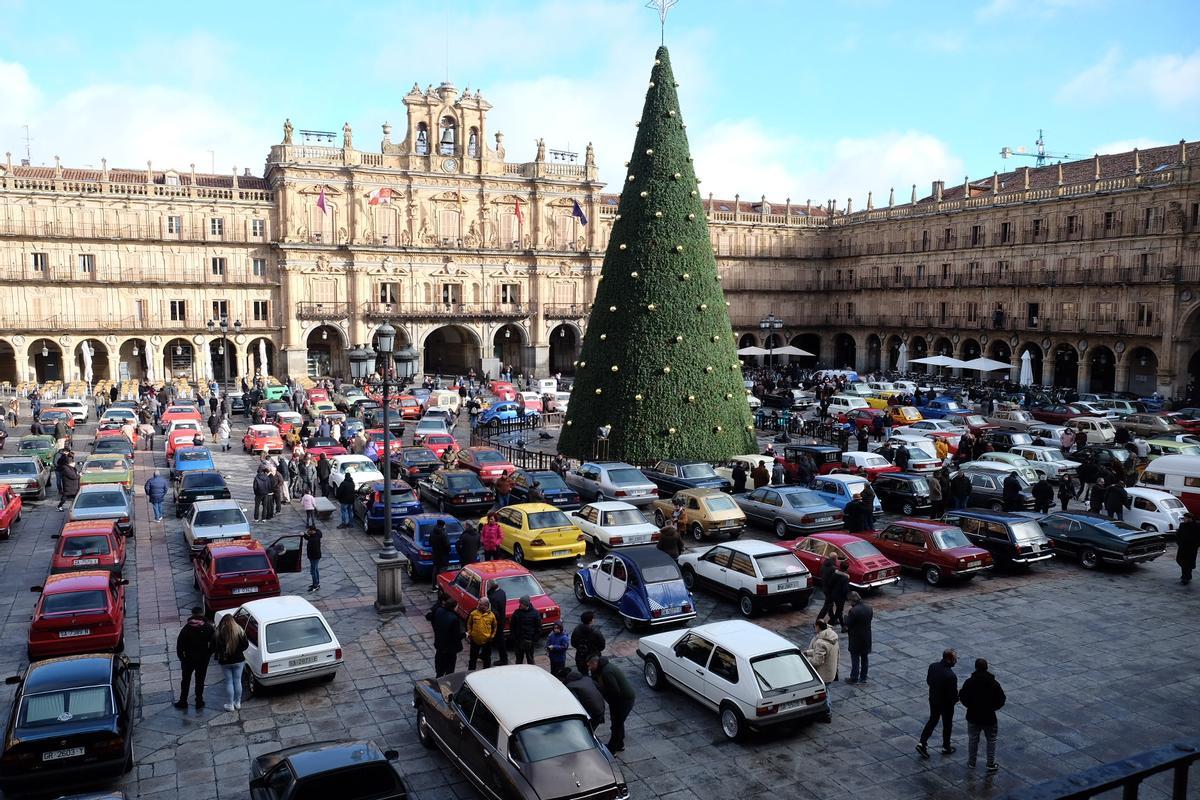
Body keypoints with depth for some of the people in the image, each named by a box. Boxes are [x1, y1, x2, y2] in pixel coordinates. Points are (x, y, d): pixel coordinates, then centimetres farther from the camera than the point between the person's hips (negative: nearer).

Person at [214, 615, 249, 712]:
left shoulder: (219, 633, -16)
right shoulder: (239, 631, -9)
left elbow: (214, 647, -11)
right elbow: (246, 645, -4)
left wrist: (222, 653, 8)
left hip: (225, 661, -2)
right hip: (238, 660, 2)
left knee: (229, 682, 9)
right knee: (237, 681, 14)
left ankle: (230, 705, 15)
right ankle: (238, 703, 24)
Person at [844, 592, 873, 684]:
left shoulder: (853, 611, -25)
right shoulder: (869, 609, -3)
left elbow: (847, 624, -19)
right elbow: (870, 618, 8)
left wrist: (846, 615, -2)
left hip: (856, 639, -6)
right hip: (867, 638, 6)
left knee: (855, 659, 6)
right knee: (865, 658, 17)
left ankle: (854, 678, 14)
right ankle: (863, 677, 27)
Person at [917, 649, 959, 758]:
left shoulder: (932, 666, -12)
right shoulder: (951, 676, -33)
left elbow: (928, 681, 3)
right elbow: (953, 695, -24)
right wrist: (956, 700, -2)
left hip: (933, 700, 5)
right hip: (946, 704, -5)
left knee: (932, 720, 22)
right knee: (947, 725, 18)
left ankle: (922, 743, 15)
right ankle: (946, 747, 36)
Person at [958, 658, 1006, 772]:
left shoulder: (969, 682, -14)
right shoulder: (994, 683, -14)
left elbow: (962, 698, -9)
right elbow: (1001, 700, -8)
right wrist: (992, 708, 10)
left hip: (973, 717, 0)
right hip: (989, 718, 0)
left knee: (972, 739, 16)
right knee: (991, 740, 18)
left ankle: (971, 762, 26)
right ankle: (991, 764, 22)